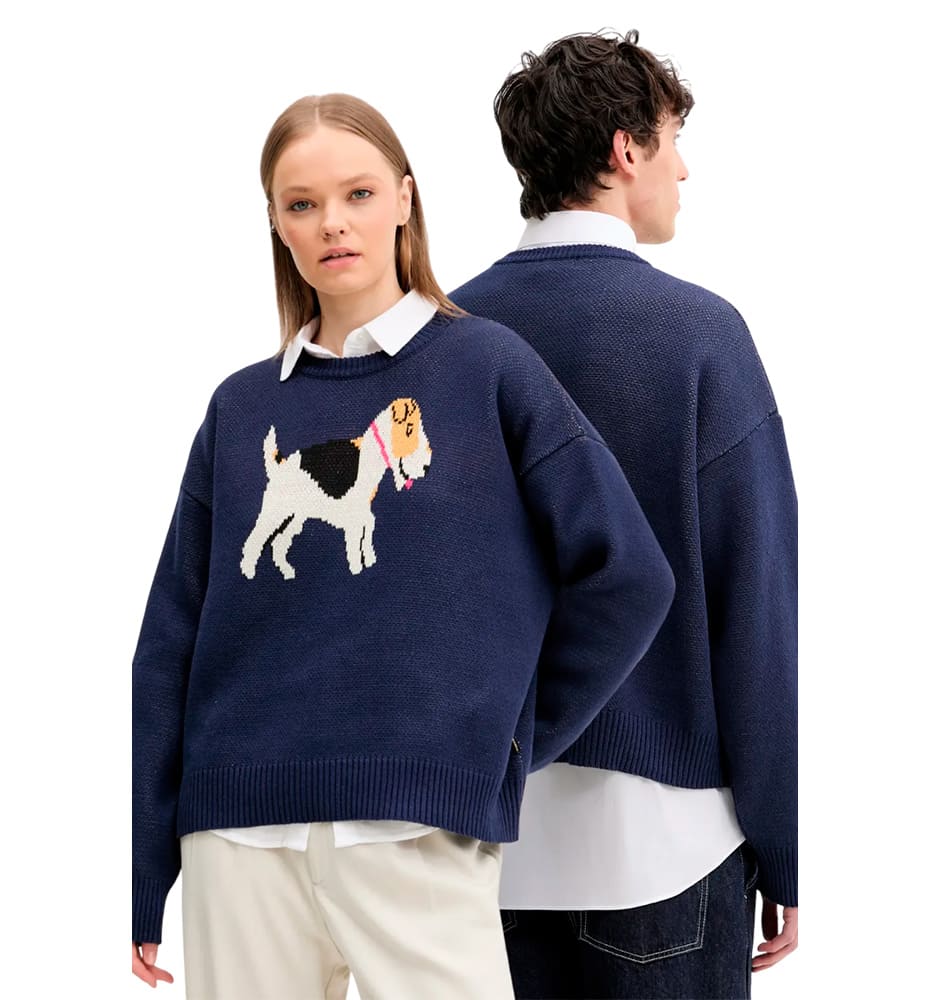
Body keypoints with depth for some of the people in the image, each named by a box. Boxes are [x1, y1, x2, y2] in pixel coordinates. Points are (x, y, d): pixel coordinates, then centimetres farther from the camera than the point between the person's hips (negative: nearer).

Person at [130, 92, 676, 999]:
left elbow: (627, 574, -2)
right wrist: (143, 877, 7)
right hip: (239, 831, 3)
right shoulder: (241, 407, 11)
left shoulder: (486, 366, 2)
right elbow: (171, 641, 9)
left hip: (422, 826, -3)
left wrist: (513, 736, 0)